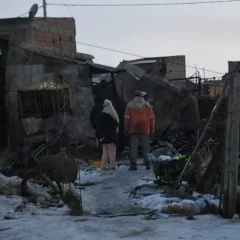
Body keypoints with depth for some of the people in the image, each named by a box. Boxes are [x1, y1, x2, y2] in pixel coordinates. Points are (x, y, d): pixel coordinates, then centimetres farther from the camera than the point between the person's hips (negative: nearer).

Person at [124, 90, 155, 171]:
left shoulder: (130, 105, 3)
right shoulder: (147, 105, 7)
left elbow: (127, 118, 0)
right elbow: (151, 118, 4)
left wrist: (126, 130, 5)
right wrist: (152, 129, 9)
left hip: (133, 130, -1)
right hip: (145, 130, 1)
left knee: (133, 147, -1)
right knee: (145, 147, 8)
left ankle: (133, 164, -7)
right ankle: (147, 163, 5)